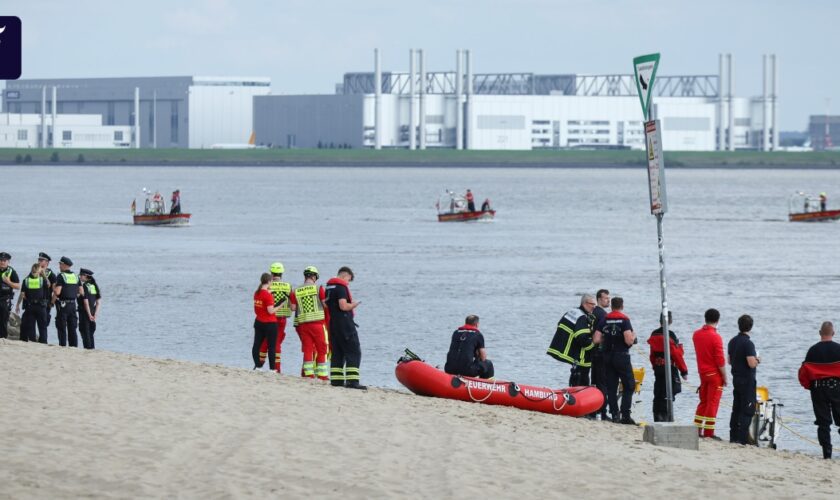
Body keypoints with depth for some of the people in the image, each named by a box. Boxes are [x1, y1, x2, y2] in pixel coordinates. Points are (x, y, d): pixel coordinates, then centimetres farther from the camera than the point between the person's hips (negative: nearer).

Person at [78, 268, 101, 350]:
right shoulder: (94, 285, 8)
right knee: (91, 333, 15)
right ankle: (92, 347, 17)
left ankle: (87, 347, -3)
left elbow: (86, 301, -17)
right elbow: (99, 301, 6)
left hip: (85, 312, -7)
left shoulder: (84, 286, -13)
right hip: (93, 312, 7)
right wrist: (96, 314, 4)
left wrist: (89, 314, -14)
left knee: (85, 332, -1)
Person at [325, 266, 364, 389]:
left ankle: (336, 379, 11)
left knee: (337, 352, 13)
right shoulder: (341, 287, -13)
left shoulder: (328, 287, 14)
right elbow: (343, 306, -21)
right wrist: (354, 305, -3)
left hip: (332, 324, 9)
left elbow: (326, 305, 20)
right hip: (344, 323, -9)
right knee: (353, 352, -8)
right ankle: (352, 380, -16)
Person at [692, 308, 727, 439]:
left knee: (703, 402, 16)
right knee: (713, 403, -2)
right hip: (715, 374, -7)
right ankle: (709, 433, -3)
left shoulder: (696, 334, 4)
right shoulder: (715, 337, -17)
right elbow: (720, 360, -17)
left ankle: (697, 430, 15)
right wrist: (724, 377, -8)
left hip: (702, 373, 7)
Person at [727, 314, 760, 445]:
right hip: (747, 380, -8)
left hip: (736, 379, 8)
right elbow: (751, 364, -25)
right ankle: (742, 438, -10)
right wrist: (757, 360, -3)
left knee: (736, 409, 14)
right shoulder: (748, 343, -18)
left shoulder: (733, 341, 7)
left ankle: (733, 437, 17)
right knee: (748, 410, -5)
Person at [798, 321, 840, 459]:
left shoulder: (813, 350, -1)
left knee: (823, 422, 4)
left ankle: (826, 452, -2)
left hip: (818, 389, 1)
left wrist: (808, 386, 15)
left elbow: (803, 372, -1)